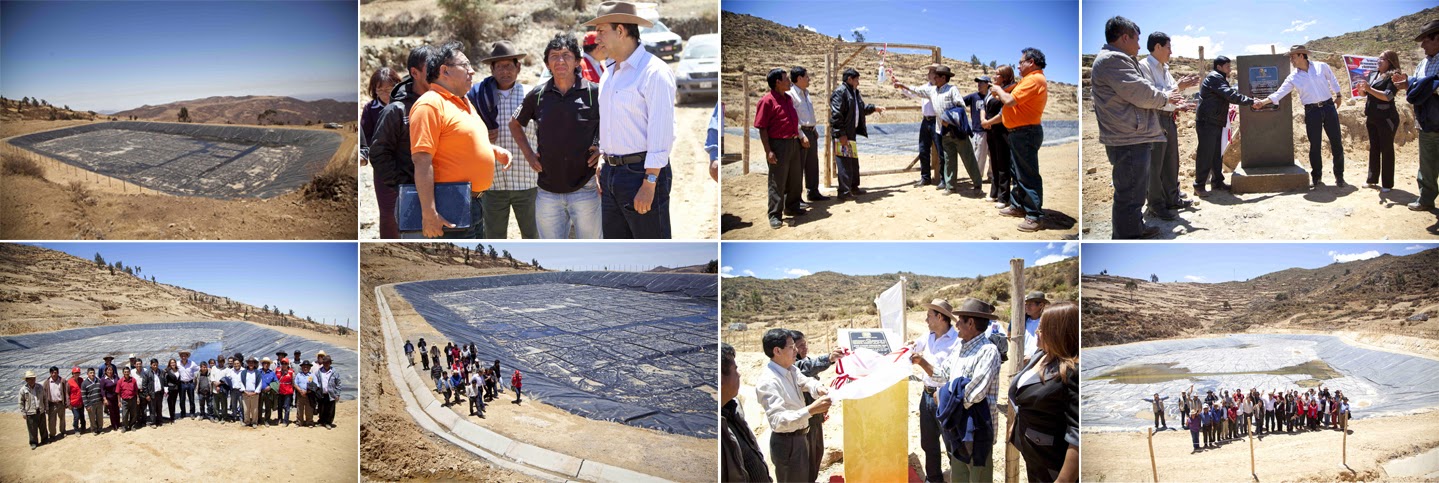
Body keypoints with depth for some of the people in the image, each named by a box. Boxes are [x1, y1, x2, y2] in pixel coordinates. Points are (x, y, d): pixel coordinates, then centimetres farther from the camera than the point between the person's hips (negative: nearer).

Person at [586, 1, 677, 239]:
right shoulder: (608, 73, 14)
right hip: (611, 173, 9)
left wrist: (649, 184, -21)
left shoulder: (654, 72, -13)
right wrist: (603, 170, 17)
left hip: (642, 174, -9)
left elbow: (661, 133, -18)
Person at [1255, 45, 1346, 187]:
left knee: (1336, 143, 3)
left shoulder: (1321, 67, 0)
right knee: (1314, 145, 1)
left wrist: (1338, 94, 15)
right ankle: (1316, 177, 13)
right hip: (1311, 111, 0)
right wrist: (1264, 101, -19)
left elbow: (1333, 80, 14)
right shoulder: (1293, 78, 0)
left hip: (1328, 107, 0)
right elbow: (1279, 93, -7)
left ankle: (1339, 176, 12)